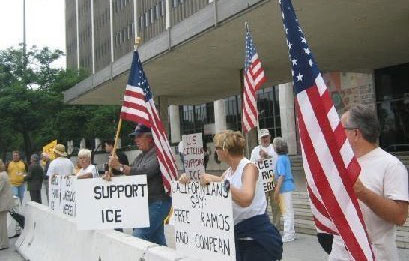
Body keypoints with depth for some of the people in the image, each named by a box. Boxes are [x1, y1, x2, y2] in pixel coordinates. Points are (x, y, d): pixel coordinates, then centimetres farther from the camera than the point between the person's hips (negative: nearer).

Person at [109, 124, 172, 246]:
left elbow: (145, 172, -24)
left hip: (158, 202, -9)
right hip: (147, 202, 9)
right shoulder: (140, 157, 18)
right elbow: (130, 175, 18)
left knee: (139, 236, -13)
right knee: (157, 238, 12)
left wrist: (119, 166, -19)